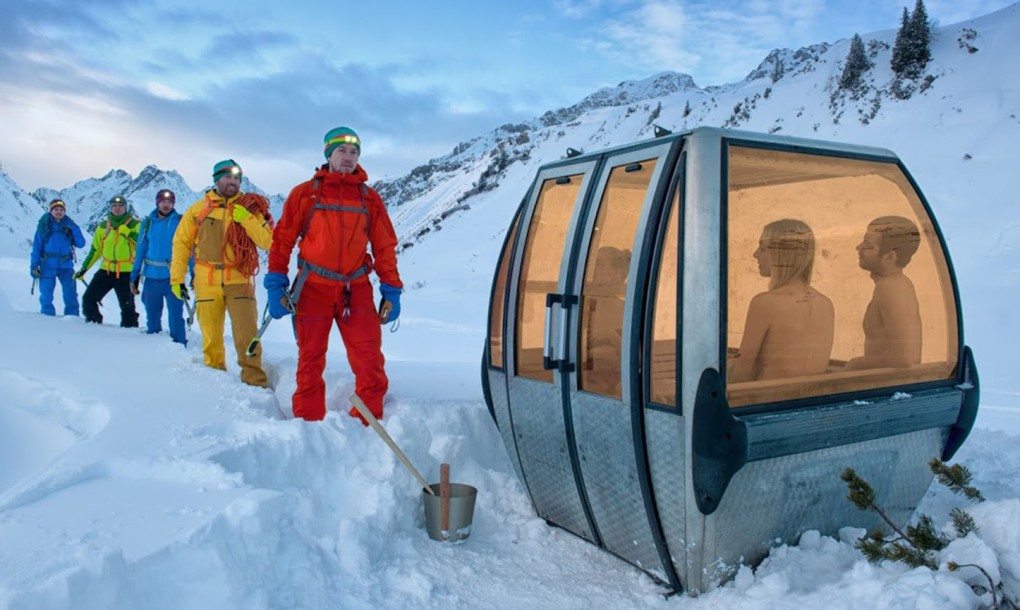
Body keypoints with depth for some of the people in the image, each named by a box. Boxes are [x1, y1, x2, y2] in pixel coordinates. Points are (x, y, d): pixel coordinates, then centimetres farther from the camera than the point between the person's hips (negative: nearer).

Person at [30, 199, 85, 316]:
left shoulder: (69, 225, 8)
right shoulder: (44, 224, 3)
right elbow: (37, 246, 3)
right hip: (48, 265, -1)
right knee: (46, 297, 2)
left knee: (71, 296, -2)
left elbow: (81, 244, -1)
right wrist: (34, 265, -5)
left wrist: (74, 228, -13)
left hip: (66, 266, 1)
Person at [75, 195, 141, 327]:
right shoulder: (103, 227, 12)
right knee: (88, 299, 2)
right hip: (106, 270, 4)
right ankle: (93, 323, 19)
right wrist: (84, 268, 13)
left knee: (127, 306, -1)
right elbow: (95, 250, 17)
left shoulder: (134, 224, 0)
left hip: (126, 272, -4)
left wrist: (127, 231, -23)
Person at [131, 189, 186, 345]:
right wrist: (135, 275, 8)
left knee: (175, 315, -6)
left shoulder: (181, 222, -1)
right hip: (152, 277, 3)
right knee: (152, 315, 11)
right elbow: (140, 250, 10)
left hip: (173, 277, -3)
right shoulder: (148, 222, 7)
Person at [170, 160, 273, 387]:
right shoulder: (198, 208, 9)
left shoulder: (248, 208, 7)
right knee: (211, 337, 7)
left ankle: (255, 381, -1)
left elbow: (267, 241, -3)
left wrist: (246, 219, -15)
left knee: (247, 336, -10)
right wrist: (177, 278, 8)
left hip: (239, 280, -1)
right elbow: (181, 243, 12)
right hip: (207, 282, 1)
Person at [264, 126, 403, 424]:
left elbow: (385, 247, 10)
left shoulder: (369, 198, 9)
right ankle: (309, 424, 20)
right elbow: (283, 239, 5)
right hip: (313, 290, -1)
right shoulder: (305, 193, 4)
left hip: (357, 291, 1)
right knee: (310, 363, 7)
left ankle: (368, 427, 7)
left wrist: (391, 291, 5)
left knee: (370, 363, -5)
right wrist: (276, 285, -2)